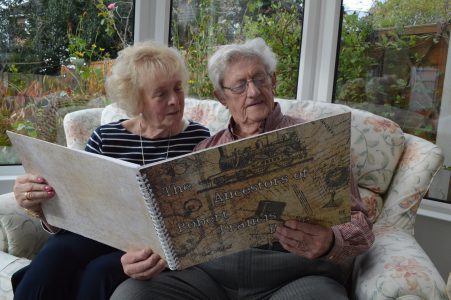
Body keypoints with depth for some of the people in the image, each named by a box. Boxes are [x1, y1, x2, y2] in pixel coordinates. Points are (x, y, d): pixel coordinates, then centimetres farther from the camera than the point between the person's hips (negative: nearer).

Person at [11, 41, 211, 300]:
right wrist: (40, 206, -18)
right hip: (102, 234, 2)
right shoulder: (105, 138, 1)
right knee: (54, 258, -29)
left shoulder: (199, 138, -4)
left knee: (100, 273, -29)